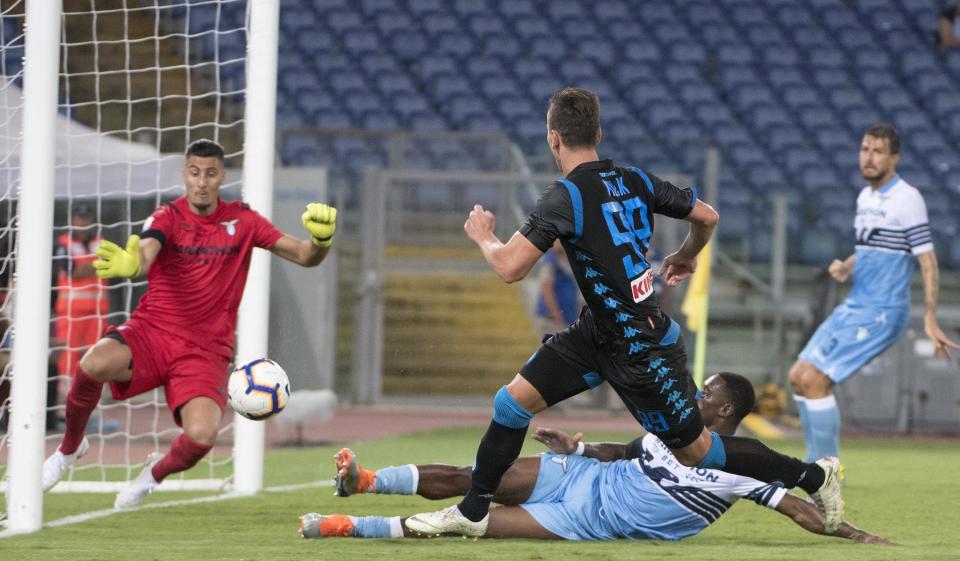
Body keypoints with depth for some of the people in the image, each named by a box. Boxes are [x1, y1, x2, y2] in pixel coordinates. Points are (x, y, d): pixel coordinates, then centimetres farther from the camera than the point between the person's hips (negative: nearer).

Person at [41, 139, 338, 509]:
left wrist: (321, 240, -21)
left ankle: (157, 472, 13)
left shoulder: (242, 221, 5)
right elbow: (145, 254, -25)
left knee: (201, 436, -27)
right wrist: (129, 265, -50)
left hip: (205, 350, 1)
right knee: (95, 363, -34)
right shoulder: (167, 218, -2)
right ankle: (70, 447, -1)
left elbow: (305, 256, 4)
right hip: (152, 331, -1)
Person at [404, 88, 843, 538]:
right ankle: (472, 511, 13)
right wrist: (685, 257, 30)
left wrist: (483, 235, -4)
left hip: (642, 351, -9)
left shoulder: (566, 197, -23)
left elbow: (510, 267, -27)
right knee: (515, 399, 4)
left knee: (696, 451, 5)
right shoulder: (635, 181, 0)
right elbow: (707, 216, 9)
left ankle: (813, 476, 17)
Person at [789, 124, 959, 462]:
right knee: (798, 377, 7)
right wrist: (845, 268, 4)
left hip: (881, 313, -9)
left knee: (815, 380, -16)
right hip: (853, 307, 9)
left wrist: (930, 320, -21)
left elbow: (927, 260, -14)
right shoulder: (865, 197, 13)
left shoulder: (907, 199, -12)